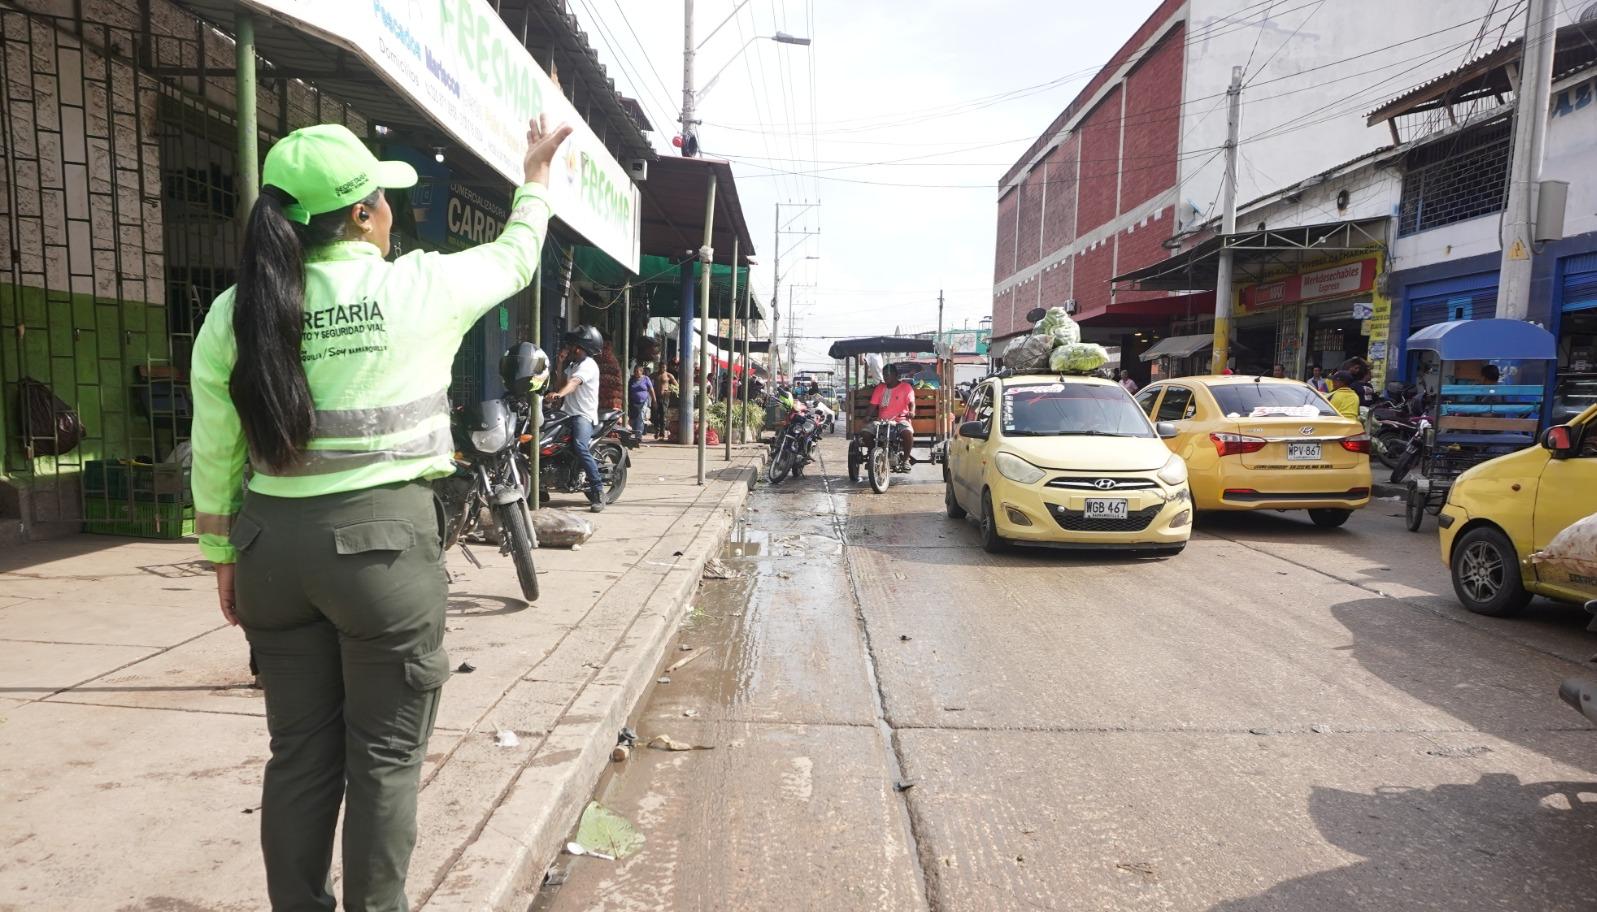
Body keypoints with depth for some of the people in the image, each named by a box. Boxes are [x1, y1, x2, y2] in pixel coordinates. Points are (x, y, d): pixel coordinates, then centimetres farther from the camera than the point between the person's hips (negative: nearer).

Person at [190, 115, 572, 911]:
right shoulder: (420, 288, -7)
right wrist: (536, 175, 28)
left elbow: (214, 459, 4)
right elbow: (515, 258, 12)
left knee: (300, 752, 17)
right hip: (383, 538, -4)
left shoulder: (234, 312, 2)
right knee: (384, 754, 10)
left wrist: (225, 556, 16)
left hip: (274, 543, 5)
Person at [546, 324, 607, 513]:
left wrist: (559, 394, -46)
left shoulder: (588, 365, -9)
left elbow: (574, 382, -28)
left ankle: (598, 491, -31)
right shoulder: (573, 364, 23)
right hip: (570, 413, 10)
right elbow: (560, 383, 25)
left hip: (584, 415, -10)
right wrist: (560, 363, 13)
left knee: (580, 447, -32)